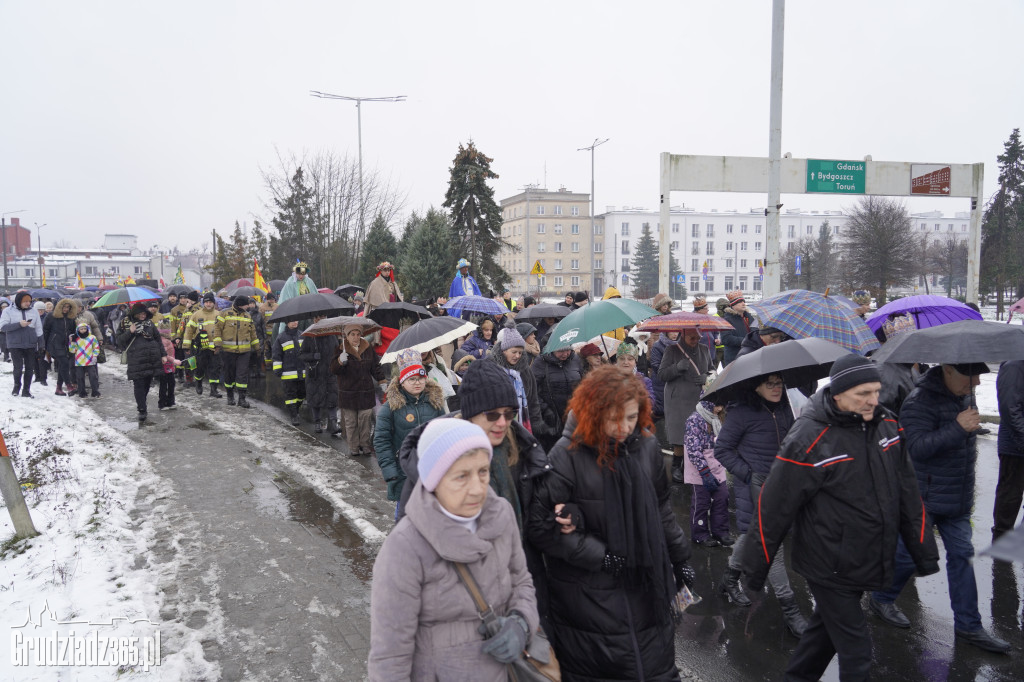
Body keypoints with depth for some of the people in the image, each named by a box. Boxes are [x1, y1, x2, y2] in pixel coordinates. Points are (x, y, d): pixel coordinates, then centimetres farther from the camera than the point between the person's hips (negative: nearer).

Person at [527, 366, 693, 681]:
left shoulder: (647, 446, -1)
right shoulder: (567, 456, -18)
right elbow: (540, 526, -17)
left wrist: (679, 558, 17)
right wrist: (602, 557, -16)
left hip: (646, 587, 5)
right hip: (588, 593, -5)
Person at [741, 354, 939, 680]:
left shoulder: (886, 425, -1)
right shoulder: (809, 440, -22)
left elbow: (907, 491, 10)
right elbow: (774, 505, -16)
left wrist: (922, 550, 13)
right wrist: (756, 565, -10)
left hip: (870, 564, 7)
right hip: (830, 567, -7)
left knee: (827, 627, 23)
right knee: (855, 648, 2)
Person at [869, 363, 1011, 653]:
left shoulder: (963, 398, 8)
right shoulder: (920, 401, -20)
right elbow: (917, 447, -30)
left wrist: (968, 494, 27)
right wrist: (957, 428, -34)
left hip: (957, 500, 8)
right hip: (925, 498, -8)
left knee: (962, 556, 10)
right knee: (910, 554, 3)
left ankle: (968, 626, 20)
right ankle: (881, 599, 26)